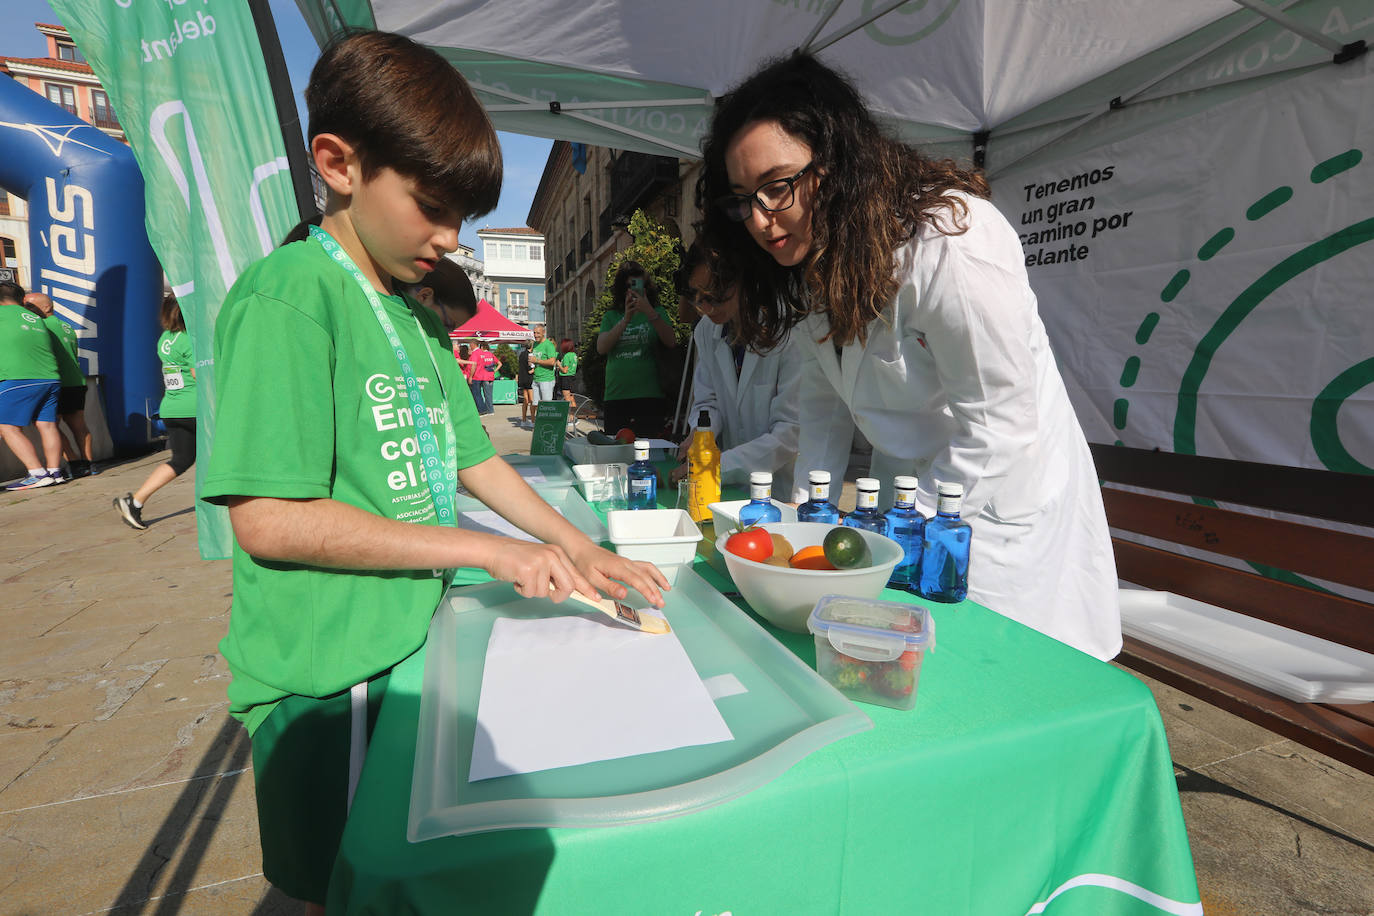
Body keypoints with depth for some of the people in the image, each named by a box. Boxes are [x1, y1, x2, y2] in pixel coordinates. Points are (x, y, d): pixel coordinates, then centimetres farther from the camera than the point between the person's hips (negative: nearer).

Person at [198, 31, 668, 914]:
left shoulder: (417, 316, 8)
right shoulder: (288, 295, -17)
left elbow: (470, 457, 9)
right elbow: (268, 518, -23)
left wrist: (580, 550, 2)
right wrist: (489, 550, -23)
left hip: (413, 645, 7)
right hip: (328, 677, -7)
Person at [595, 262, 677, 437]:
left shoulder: (657, 312, 9)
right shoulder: (611, 316, 12)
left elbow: (671, 343, -7)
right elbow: (601, 348, -2)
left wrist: (650, 312, -17)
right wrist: (626, 319, -12)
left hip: (649, 396, -1)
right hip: (615, 396, 2)